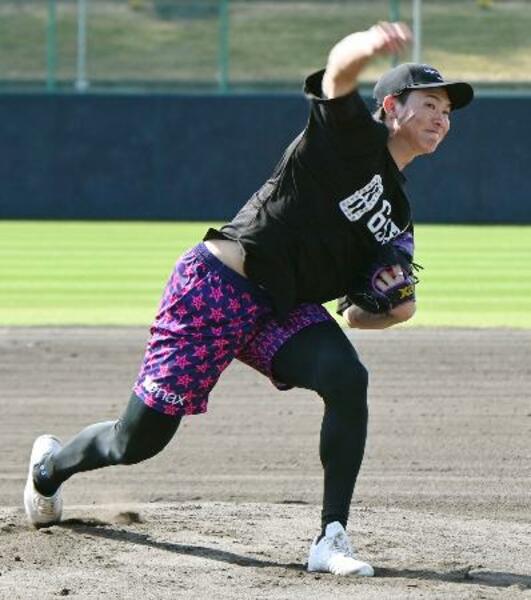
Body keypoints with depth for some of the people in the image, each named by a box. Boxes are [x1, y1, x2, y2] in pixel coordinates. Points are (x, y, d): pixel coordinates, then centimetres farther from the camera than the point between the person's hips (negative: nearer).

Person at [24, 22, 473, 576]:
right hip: (213, 288, -6)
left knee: (347, 380, -25)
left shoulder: (396, 216, 14)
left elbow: (359, 315, 17)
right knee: (137, 441, 2)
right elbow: (339, 69, -29)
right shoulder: (350, 134, -6)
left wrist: (395, 306, -7)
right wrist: (371, 44, -53)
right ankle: (52, 463, 36)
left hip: (283, 311, 6)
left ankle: (332, 539, -23)